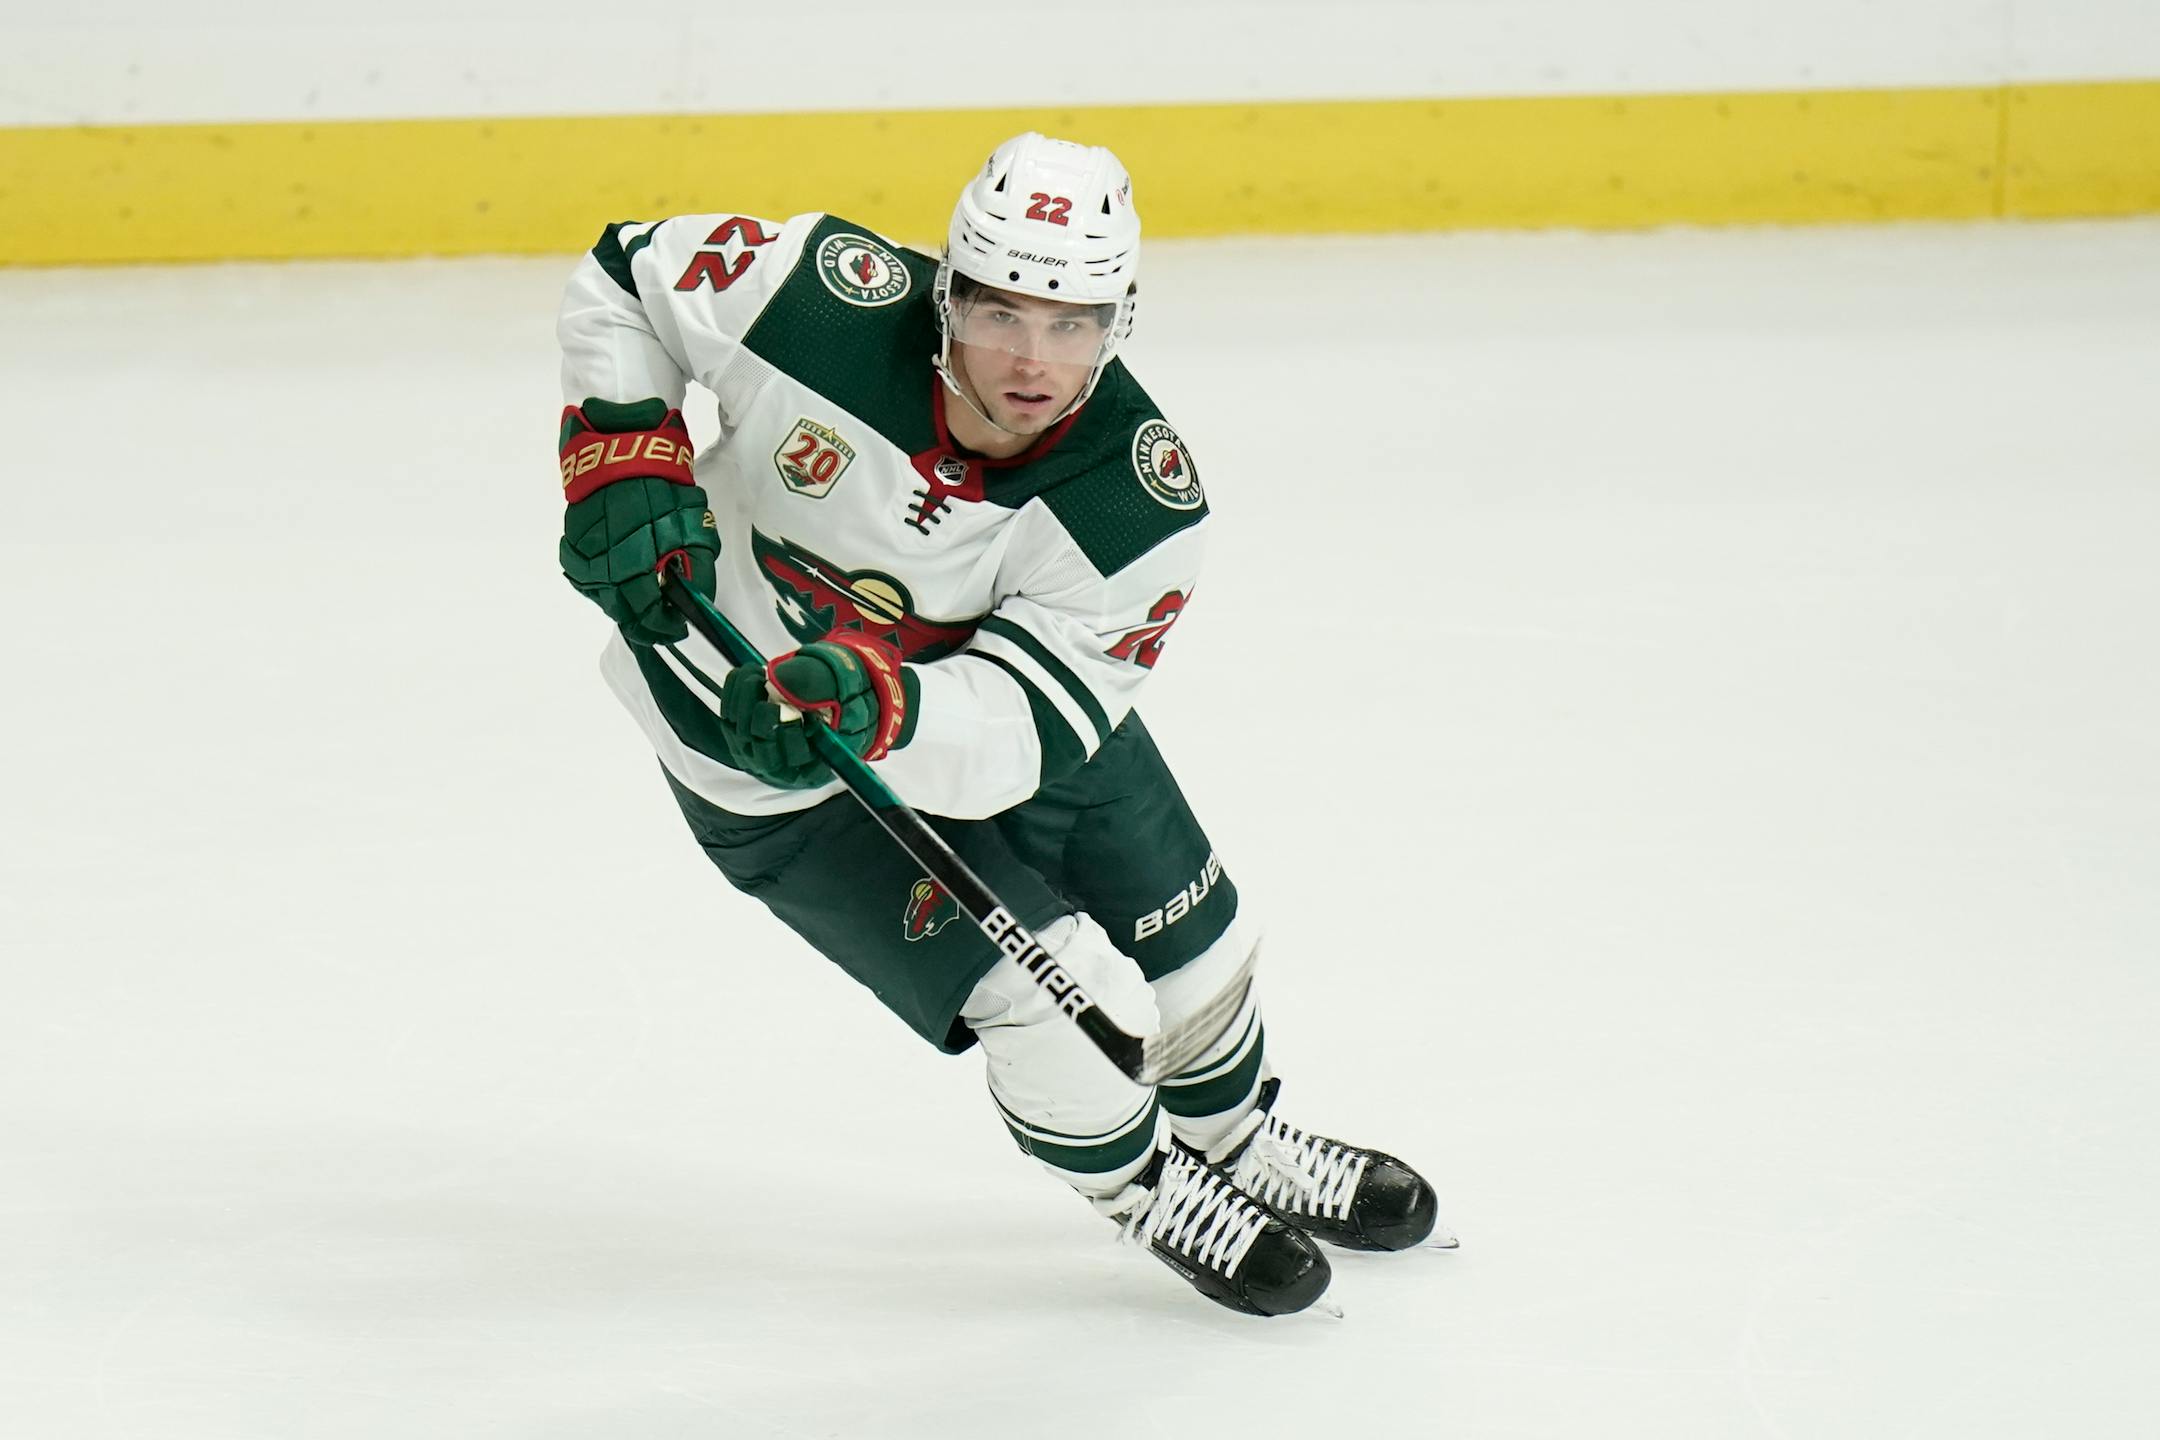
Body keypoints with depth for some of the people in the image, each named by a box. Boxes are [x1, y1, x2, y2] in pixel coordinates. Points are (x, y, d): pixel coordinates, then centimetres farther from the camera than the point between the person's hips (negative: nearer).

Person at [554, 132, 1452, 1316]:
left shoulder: (1138, 503, -28)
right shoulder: (823, 298, -33)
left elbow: (1018, 724, -34)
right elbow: (621, 280, -15)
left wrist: (885, 709, -53)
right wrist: (626, 461, -27)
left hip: (977, 679, 3)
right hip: (760, 746, -3)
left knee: (1183, 931, 17)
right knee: (1057, 994, -12)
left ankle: (1237, 1140, 50)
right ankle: (1145, 1190, 20)